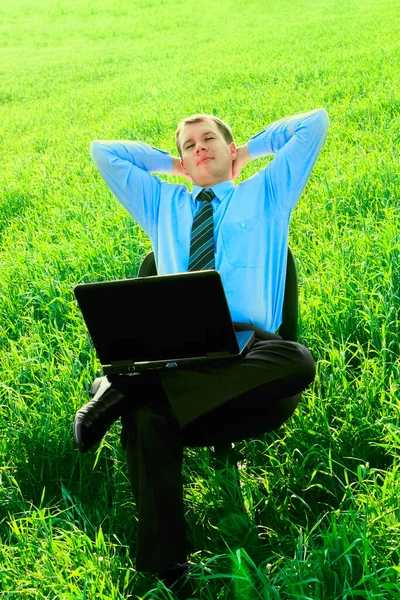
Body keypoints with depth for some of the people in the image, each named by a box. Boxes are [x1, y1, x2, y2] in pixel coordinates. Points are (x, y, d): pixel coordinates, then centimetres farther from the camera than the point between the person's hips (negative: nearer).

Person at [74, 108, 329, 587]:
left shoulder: (266, 193, 27)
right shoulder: (162, 203, 33)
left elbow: (314, 123, 23)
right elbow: (102, 151, 38)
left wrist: (252, 150, 30)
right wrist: (169, 164, 36)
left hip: (247, 341, 0)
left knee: (298, 364, -39)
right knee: (145, 417, -35)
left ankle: (130, 389, -35)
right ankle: (162, 570, -32)